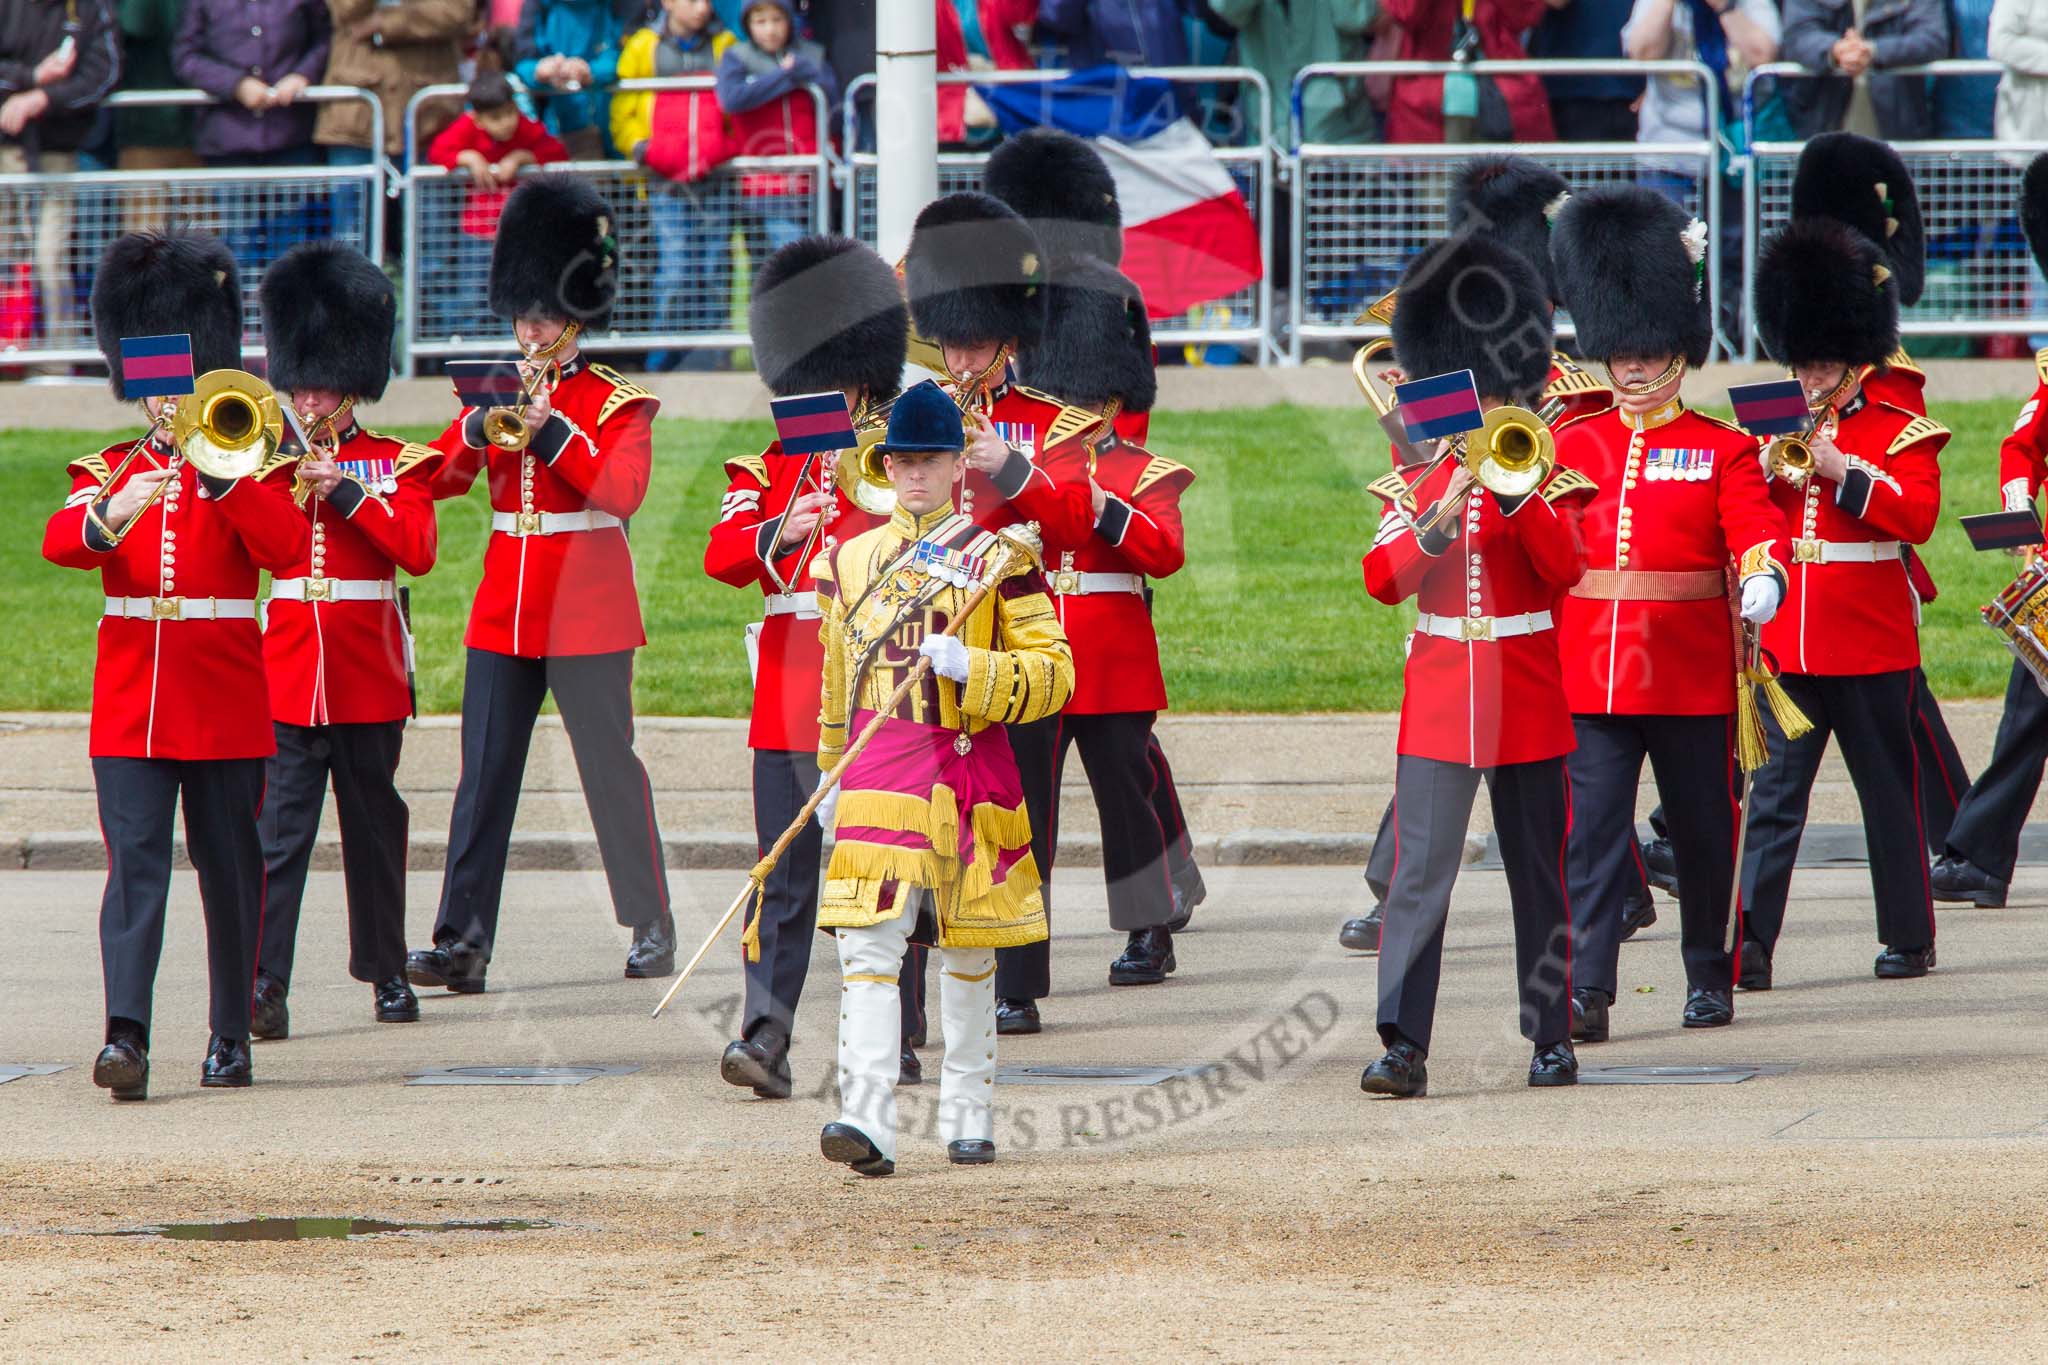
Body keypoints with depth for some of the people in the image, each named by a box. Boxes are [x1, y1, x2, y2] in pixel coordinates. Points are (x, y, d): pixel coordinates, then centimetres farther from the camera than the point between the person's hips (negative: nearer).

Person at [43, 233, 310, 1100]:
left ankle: (231, 1036, 17)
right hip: (130, 706, 0)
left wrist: (218, 469, -21)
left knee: (229, 868, 6)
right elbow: (60, 541, -9)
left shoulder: (243, 469, 6)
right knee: (134, 863, -11)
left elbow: (289, 549, -12)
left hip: (225, 704, 0)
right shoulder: (108, 471, 9)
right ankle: (125, 1036, -19)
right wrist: (112, 513, -30)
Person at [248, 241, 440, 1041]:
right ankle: (264, 983, -18)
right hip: (285, 671, 0)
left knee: (375, 821, 10)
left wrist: (345, 490, -14)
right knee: (279, 825, -10)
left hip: (369, 673, 0)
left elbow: (416, 550, -10)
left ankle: (386, 972, 23)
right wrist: (293, 483, -13)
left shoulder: (397, 464, 5)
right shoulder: (270, 460, 9)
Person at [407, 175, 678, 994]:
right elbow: (437, 479, 3)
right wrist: (482, 428, -14)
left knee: (610, 767, 1)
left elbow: (622, 491, -16)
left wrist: (551, 429, -21)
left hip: (587, 617, -4)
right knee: (484, 776, -2)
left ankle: (652, 928, 12)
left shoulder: (618, 404, -1)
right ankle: (463, 942, -5)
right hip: (503, 617, 4)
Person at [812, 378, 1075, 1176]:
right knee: (868, 945, -14)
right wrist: (832, 778, 21)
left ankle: (968, 1116, 23)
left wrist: (971, 669, -18)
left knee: (968, 953, 10)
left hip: (970, 771, -1)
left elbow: (1053, 670, -3)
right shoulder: (850, 561, 11)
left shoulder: (997, 559, 1)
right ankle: (868, 1121, -22)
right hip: (879, 775, 1)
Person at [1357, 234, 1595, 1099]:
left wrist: (1513, 494, -25)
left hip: (1527, 704, 0)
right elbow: (1382, 580, -6)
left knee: (1539, 875, 8)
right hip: (1437, 703, 0)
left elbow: (1566, 569, -14)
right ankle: (1403, 1044, -15)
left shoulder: (1543, 481, 3)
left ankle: (1552, 1037, 19)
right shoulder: (1417, 485, 7)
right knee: (1419, 872, -10)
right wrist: (1441, 517, -21)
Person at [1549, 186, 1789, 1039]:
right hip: (1592, 672, 1)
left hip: (1692, 675, -1)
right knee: (1592, 827, -8)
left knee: (1703, 828, 10)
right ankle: (1586, 991, -13)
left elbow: (1755, 534, -9)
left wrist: (1762, 580, -29)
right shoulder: (1572, 446, 10)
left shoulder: (1724, 451, 3)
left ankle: (1709, 976, 25)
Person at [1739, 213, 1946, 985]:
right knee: (1772, 793, -4)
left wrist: (1842, 471, -20)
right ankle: (1751, 941, -9)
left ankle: (1908, 937, 17)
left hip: (1869, 645, -3)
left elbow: (1917, 516, -13)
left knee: (1888, 790, 7)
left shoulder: (1901, 435, 2)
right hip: (1783, 644, 3)